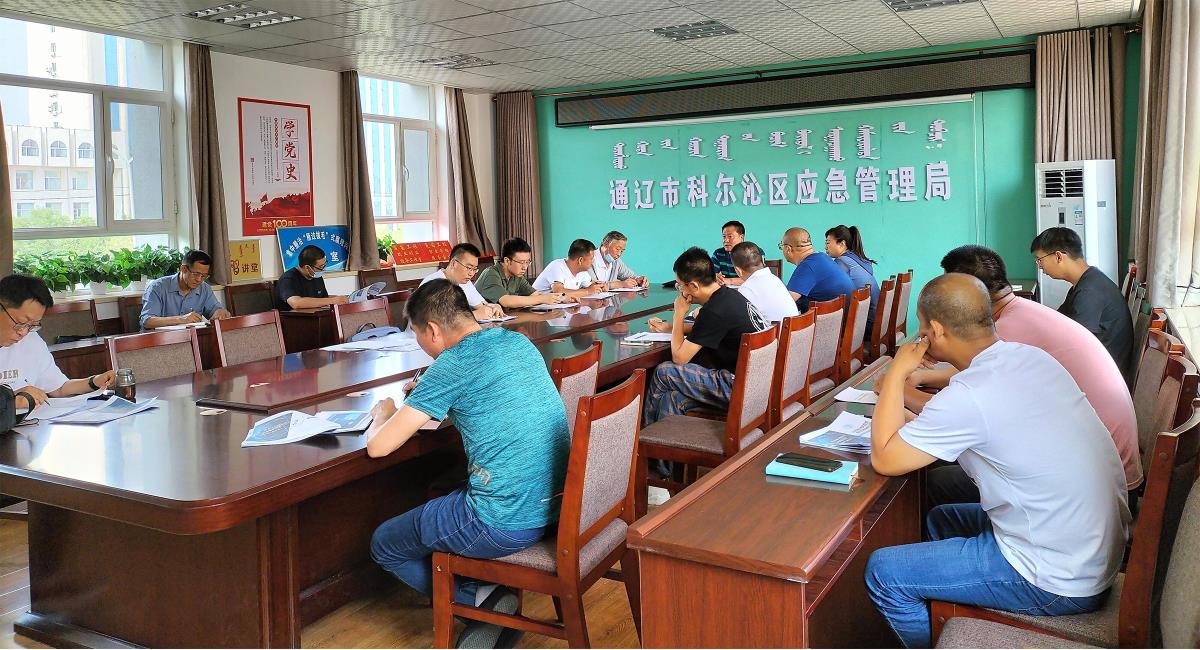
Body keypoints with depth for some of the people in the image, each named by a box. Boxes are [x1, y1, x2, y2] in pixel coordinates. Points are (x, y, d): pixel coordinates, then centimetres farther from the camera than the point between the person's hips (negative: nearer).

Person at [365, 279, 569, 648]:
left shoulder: (452, 365, -14)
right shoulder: (519, 342, 8)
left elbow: (378, 447, -10)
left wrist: (384, 414, 11)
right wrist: (431, 398, 21)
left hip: (510, 523, -8)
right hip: (561, 503, 8)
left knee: (384, 546, 15)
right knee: (440, 501, 32)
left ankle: (483, 600, 6)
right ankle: (498, 609, 19)